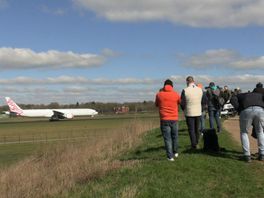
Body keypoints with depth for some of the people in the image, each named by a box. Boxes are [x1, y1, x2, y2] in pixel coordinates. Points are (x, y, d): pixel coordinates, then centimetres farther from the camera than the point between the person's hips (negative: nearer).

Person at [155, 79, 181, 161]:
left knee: (167, 138, 2)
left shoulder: (159, 94, -2)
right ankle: (175, 152, 33)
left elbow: (156, 104, 15)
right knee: (174, 136, 19)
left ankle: (170, 156, 0)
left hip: (164, 120, -1)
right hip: (174, 119, 1)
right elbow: (180, 102, 17)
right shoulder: (176, 94, -2)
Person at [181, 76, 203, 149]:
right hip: (198, 112, 4)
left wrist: (184, 110, 13)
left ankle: (194, 144, 6)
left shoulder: (185, 91, -14)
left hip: (189, 113, -4)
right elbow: (201, 101, 7)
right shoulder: (200, 90, -3)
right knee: (197, 129, 18)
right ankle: (196, 142, 30)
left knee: (191, 129, 5)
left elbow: (182, 103, -6)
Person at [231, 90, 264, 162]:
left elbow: (233, 100, 14)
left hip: (246, 111, -1)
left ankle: (247, 156, 13)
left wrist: (240, 111, 12)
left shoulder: (240, 96, 38)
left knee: (244, 133, 21)